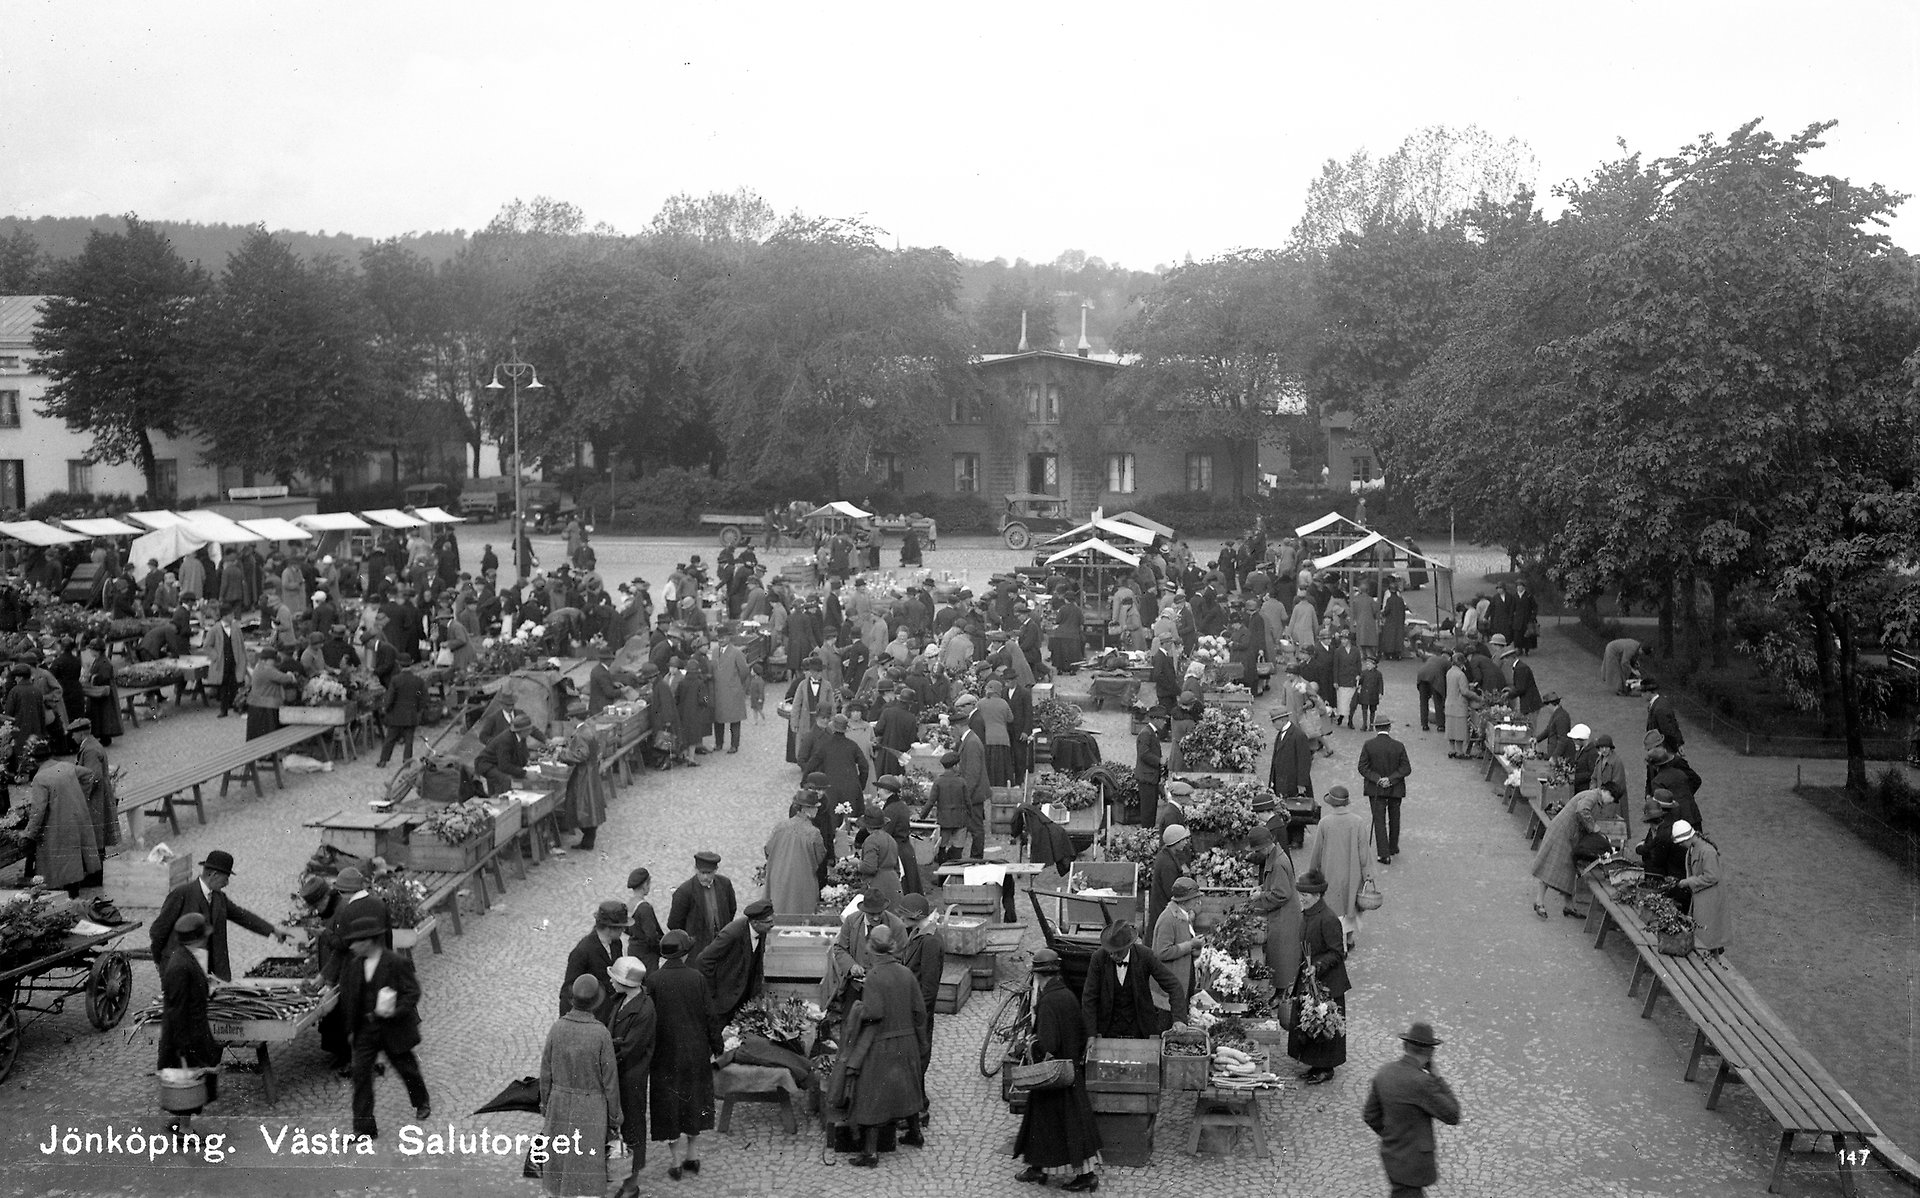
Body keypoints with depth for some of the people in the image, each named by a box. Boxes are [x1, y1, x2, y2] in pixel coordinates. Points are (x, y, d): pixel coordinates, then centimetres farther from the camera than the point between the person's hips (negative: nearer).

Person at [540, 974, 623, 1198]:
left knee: (560, 1157, 20)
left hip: (560, 1103, 3)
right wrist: (614, 1116, -2)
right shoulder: (602, 1034, -23)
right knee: (588, 1163, 8)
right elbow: (610, 1079, -15)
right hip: (592, 1108, -3)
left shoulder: (557, 1028, -15)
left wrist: (545, 1103, 12)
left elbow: (546, 1072, -5)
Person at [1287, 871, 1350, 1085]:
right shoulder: (1305, 915, 6)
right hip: (1308, 980, 9)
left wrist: (1317, 967, -28)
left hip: (1326, 982, -9)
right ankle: (1316, 1065, 25)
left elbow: (1337, 953, -19)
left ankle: (1326, 1069, 14)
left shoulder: (1328, 919, -21)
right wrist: (1301, 967, 14)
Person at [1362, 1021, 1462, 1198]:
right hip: (1412, 1162, -8)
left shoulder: (1385, 1072, -5)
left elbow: (1371, 1116, 4)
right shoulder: (1421, 1082, -28)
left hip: (1391, 1155, 8)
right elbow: (1452, 1116, -16)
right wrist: (1434, 1075, -15)